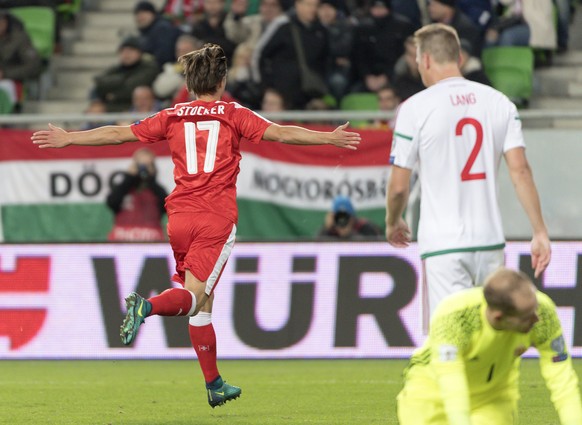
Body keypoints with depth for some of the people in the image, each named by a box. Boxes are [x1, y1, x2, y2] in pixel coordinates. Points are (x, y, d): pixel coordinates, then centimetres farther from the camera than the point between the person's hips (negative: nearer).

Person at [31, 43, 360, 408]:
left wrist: (67, 139, 19)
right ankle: (147, 306, -41)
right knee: (194, 297, -10)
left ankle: (214, 384, 14)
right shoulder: (233, 115, 3)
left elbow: (119, 134, 11)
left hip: (180, 216, 4)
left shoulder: (173, 117, 10)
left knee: (203, 303, 10)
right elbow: (280, 133, -5)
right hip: (217, 218, -4)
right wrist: (330, 138, 1)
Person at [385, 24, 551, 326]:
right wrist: (540, 232, -1)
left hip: (443, 245, -4)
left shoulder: (415, 108, -5)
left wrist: (393, 224, 17)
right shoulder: (499, 102, 6)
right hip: (490, 241, 4)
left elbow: (399, 186, -3)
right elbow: (520, 170, -2)